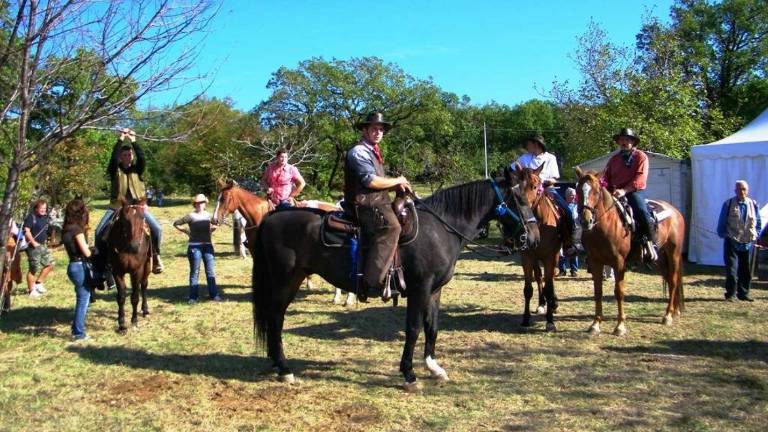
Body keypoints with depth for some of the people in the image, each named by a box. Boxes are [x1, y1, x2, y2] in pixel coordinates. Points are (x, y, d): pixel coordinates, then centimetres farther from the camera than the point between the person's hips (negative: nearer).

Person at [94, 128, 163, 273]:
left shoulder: (137, 169, 7)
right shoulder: (115, 170, 4)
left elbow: (142, 157, -12)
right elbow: (114, 156, -14)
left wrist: (133, 141, -11)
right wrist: (121, 139, -14)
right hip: (117, 206, 0)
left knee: (157, 228, -18)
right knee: (100, 231, -15)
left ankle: (155, 255, 1)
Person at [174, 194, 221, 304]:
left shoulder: (208, 215, 6)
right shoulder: (191, 216, -6)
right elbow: (176, 224, -2)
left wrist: (213, 228, 7)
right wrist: (185, 231, -3)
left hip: (207, 245, 4)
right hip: (194, 246, -4)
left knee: (210, 271, 7)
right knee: (194, 272, 3)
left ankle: (214, 294, 14)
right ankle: (193, 297, 8)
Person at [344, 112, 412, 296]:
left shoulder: (373, 152, 23)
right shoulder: (358, 152, -8)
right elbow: (371, 181, -18)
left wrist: (397, 185, 6)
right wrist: (397, 181, -6)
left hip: (377, 203, 11)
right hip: (363, 205, -11)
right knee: (391, 226, -30)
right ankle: (373, 279, -36)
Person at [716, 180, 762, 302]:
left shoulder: (753, 204, 4)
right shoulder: (728, 204, -5)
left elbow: (758, 223, 15)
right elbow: (721, 223, 2)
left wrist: (756, 235, 6)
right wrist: (723, 235, -3)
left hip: (748, 243, 4)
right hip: (732, 242, -4)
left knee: (746, 271, 10)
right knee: (731, 269, -7)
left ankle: (743, 294, 20)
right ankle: (730, 294, 1)